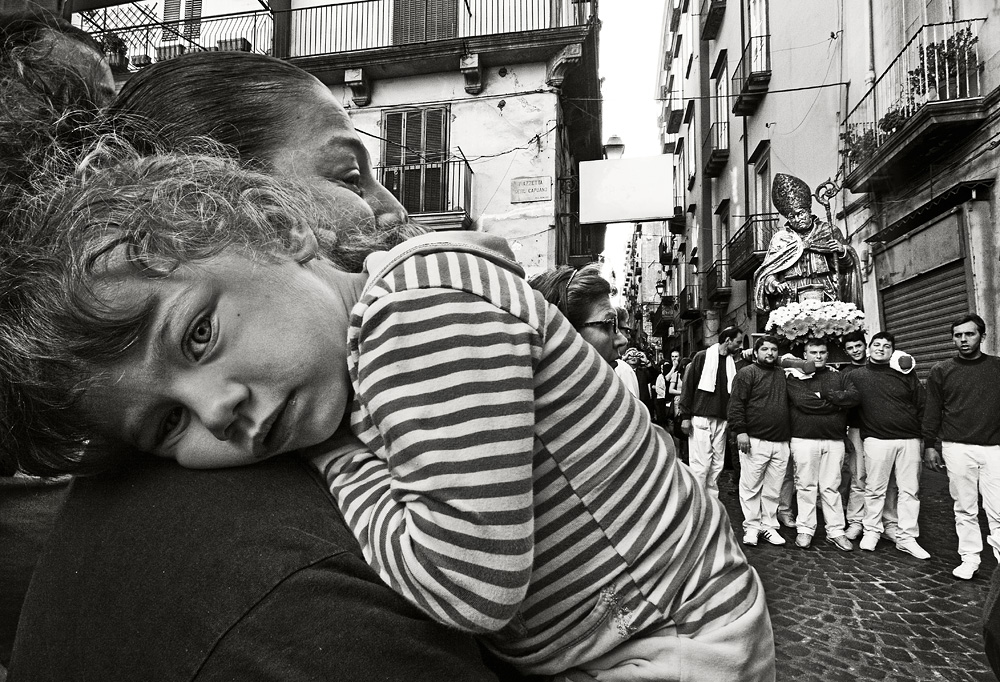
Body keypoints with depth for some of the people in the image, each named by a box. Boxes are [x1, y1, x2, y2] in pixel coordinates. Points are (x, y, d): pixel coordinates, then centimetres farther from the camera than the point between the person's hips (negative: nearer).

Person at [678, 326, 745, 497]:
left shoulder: (732, 362, 12)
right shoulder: (702, 357, -2)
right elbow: (688, 386, -3)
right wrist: (685, 416, -7)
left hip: (721, 421, 5)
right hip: (701, 419, -5)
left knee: (716, 465, 7)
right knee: (701, 464, -5)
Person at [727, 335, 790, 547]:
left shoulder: (783, 375, 16)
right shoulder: (747, 373, -1)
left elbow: (791, 403, 21)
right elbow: (736, 403, -7)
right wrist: (740, 431, -14)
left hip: (781, 442, 5)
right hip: (755, 440, -5)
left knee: (773, 489, 9)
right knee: (751, 486, 0)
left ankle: (769, 525, 19)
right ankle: (751, 526, 10)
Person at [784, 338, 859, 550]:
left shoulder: (837, 376, 15)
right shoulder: (794, 377, 3)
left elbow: (853, 397, -2)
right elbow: (802, 401, -14)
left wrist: (824, 394, -10)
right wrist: (836, 403, -7)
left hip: (834, 440, 3)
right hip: (804, 439, -3)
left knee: (832, 487, 6)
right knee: (806, 486, 2)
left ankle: (836, 531, 13)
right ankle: (805, 529, 11)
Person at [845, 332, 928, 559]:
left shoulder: (906, 374, 8)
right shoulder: (856, 376, 6)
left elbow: (921, 405, 8)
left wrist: (922, 434, 2)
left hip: (909, 439, 2)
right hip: (876, 439, -2)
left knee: (909, 490, 4)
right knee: (875, 489, 3)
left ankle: (906, 538, 11)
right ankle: (872, 531, 16)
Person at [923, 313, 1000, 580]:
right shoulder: (941, 371, 7)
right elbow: (932, 411, 8)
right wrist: (929, 445, 4)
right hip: (957, 449, 0)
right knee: (965, 508, 5)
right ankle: (969, 558, 14)